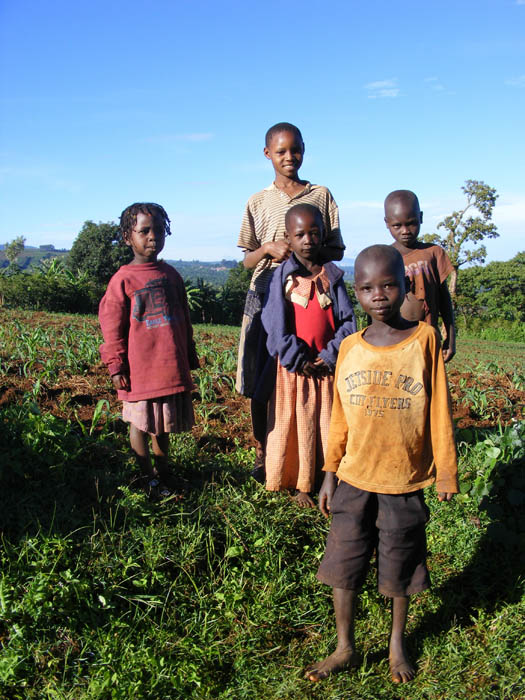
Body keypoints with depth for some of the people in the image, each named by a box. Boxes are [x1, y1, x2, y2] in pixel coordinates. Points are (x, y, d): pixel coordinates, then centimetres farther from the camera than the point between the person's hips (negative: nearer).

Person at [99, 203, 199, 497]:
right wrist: (116, 366, -8)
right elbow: (112, 327, -6)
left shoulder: (170, 274, 8)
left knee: (164, 423, 17)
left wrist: (189, 357, 17)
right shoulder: (123, 279, -7)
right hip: (140, 368, -5)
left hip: (171, 365, 5)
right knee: (141, 423, 7)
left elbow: (184, 318, 15)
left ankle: (162, 469, 35)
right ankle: (147, 476, 22)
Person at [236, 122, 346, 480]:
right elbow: (247, 260, 11)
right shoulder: (258, 202, 12)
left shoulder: (322, 195, 10)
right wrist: (269, 248, -10)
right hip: (265, 294, 1)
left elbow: (337, 251, 9)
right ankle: (262, 454, 16)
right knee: (260, 378, 1)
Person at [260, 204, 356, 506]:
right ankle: (301, 484, 19)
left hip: (327, 365, 2)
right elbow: (274, 322, -7)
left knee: (329, 424, 7)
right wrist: (297, 359, -13)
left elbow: (348, 320, 1)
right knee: (295, 424, 5)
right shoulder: (283, 275, -1)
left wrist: (329, 356, -10)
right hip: (293, 366, -1)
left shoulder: (332, 275, 5)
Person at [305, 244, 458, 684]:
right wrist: (330, 472, 7)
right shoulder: (350, 347, -1)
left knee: (400, 568, 15)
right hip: (354, 479, 2)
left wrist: (445, 471, -1)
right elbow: (339, 416, 5)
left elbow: (439, 411, -3)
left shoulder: (424, 339, -8)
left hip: (405, 482, -2)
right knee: (343, 566, 10)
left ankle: (398, 643, 40)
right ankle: (346, 648, 31)